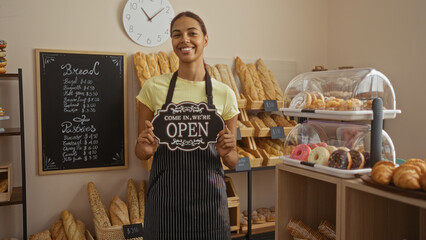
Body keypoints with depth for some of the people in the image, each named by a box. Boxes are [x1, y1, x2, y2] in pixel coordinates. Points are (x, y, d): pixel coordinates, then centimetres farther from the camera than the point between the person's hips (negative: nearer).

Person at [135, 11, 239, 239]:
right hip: (164, 197, 0)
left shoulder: (224, 94, -1)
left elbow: (232, 162, 6)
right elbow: (140, 152, 5)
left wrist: (226, 153, -16)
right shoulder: (153, 87, -2)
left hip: (208, 197, 1)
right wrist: (145, 148, -17)